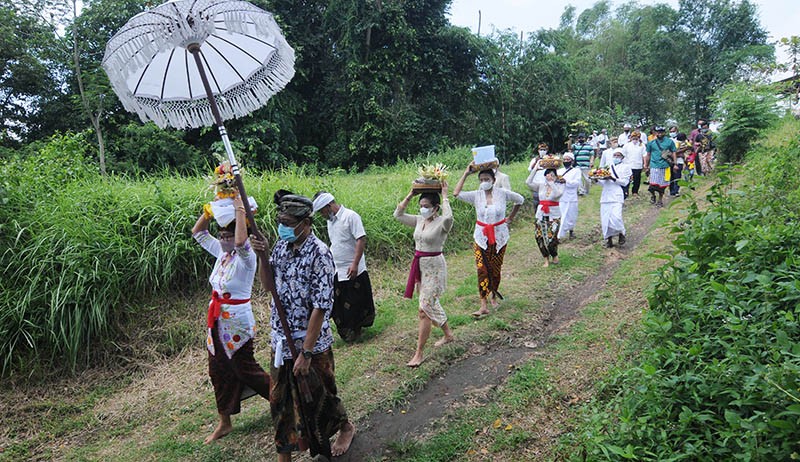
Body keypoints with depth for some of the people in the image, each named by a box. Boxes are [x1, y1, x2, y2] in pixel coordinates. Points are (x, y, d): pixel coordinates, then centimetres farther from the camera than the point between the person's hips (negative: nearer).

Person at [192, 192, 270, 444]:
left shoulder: (246, 257, -19)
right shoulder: (222, 252, 4)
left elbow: (241, 241, -43)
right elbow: (197, 232, 11)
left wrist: (239, 210, -34)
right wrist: (211, 208, -1)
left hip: (237, 322, -8)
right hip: (217, 320, 8)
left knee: (245, 369, 6)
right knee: (218, 371, 15)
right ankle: (224, 422, 30)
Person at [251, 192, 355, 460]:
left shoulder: (319, 254, -21)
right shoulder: (281, 246, 1)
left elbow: (321, 307, -22)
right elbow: (269, 284, 13)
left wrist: (306, 353, -22)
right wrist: (262, 257, -6)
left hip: (310, 343, -6)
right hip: (280, 340, 6)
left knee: (318, 398, 14)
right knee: (280, 401, 13)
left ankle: (345, 427, 42)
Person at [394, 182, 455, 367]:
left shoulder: (441, 223, -16)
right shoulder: (419, 220, 5)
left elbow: (448, 217, -40)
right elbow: (398, 214, 6)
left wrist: (444, 195, -27)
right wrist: (410, 194, 0)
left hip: (434, 266, -8)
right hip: (420, 266, 8)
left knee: (424, 310, -8)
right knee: (432, 304, 21)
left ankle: (419, 353, -1)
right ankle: (448, 334, 42)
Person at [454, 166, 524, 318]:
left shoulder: (502, 193, -4)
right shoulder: (476, 195, -5)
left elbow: (520, 200, 12)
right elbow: (456, 193, -19)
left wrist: (510, 218, 12)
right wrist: (466, 174, -14)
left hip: (499, 236, 0)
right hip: (481, 237, 0)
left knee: (496, 269, 10)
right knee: (482, 269, -8)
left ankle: (494, 297, 33)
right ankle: (484, 306, -8)